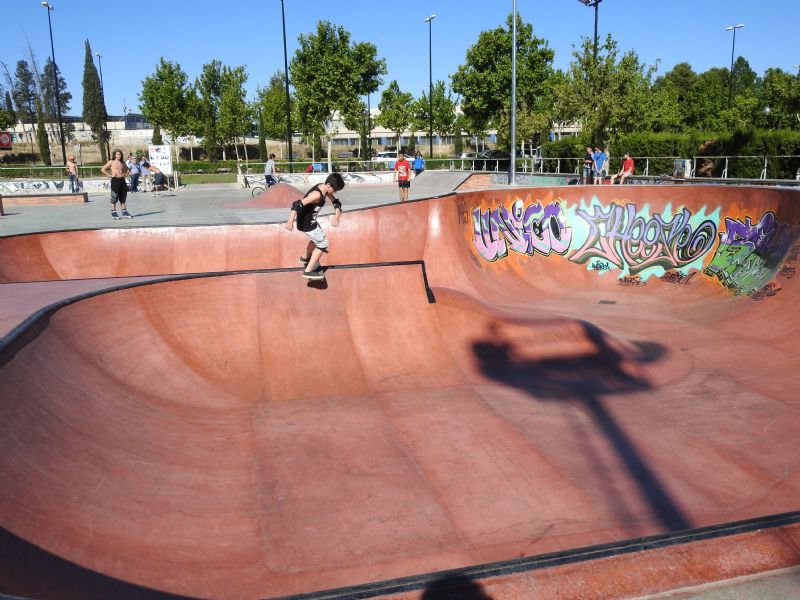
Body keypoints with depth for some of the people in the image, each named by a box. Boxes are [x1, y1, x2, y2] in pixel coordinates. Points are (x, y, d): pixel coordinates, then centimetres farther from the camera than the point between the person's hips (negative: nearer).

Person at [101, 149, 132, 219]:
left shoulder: (123, 163, 12)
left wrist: (125, 174, 12)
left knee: (123, 197, 9)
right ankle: (113, 213, 2)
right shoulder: (111, 162, -1)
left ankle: (124, 212, 14)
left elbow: (127, 169, 30)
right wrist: (109, 175, -8)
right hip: (115, 180, -5)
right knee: (114, 197, -2)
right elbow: (103, 169, -3)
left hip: (122, 180, 5)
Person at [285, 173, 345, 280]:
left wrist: (336, 217, -12)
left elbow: (336, 203, 5)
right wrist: (291, 220, -49)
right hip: (306, 224, -10)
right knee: (322, 244, -1)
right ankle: (308, 271, 1)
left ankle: (305, 257, 54)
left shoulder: (325, 189, -2)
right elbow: (297, 204, -39)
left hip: (311, 221, 10)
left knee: (317, 238, 31)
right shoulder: (317, 194, -30)